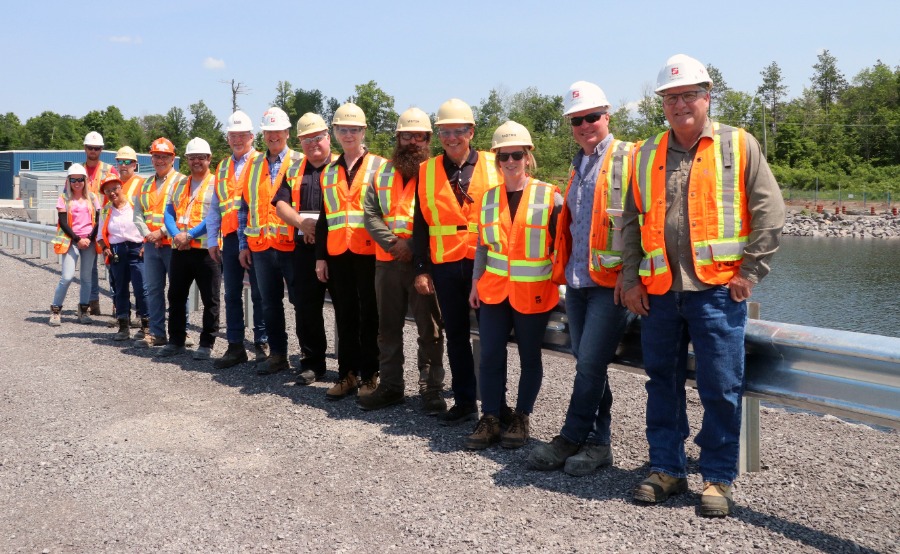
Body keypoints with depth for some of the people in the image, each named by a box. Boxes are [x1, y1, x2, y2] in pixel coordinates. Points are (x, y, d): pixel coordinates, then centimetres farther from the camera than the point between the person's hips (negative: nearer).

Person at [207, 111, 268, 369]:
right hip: (229, 238, 6)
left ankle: (262, 344, 9)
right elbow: (215, 207, 18)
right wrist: (212, 240, 12)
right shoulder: (222, 167, 17)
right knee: (232, 295, 8)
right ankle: (235, 346, 15)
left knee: (259, 294, 1)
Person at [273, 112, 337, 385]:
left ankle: (350, 365, 10)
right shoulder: (294, 171, 16)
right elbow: (281, 205, 8)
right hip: (305, 248, 4)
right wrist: (302, 222, -10)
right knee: (306, 308, 7)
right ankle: (312, 364, 18)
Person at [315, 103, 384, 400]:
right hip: (338, 254, 4)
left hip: (369, 253, -4)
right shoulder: (329, 172, 14)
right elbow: (323, 217, 15)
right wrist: (320, 257, 10)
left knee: (369, 316, 3)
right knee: (345, 317, 9)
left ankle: (369, 375, 12)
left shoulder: (379, 166, 1)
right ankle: (347, 374, 19)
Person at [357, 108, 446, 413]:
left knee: (429, 329, 0)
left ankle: (431, 389, 9)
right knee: (388, 328, 12)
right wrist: (393, 243, -11)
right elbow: (370, 213, 4)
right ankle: (390, 386, 23)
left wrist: (413, 246, -18)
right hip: (387, 262, 5)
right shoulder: (382, 173, 14)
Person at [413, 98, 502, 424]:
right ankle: (464, 401, 21)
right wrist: (421, 269, 2)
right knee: (456, 335, 10)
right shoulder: (426, 171, 7)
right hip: (445, 266, 2)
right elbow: (420, 225, 7)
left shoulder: (492, 166, 2)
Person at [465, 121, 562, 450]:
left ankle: (521, 419, 23)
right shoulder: (489, 198, 7)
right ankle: (490, 420, 12)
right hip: (494, 290, 3)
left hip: (534, 292, -3)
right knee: (490, 355, 2)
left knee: (529, 357, 9)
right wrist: (476, 282, 10)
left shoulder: (550, 197, -6)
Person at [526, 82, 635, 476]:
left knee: (590, 362, -7)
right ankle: (597, 443, 18)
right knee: (588, 365, 10)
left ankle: (571, 439, 5)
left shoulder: (627, 159, -5)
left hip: (611, 281, -7)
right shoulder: (578, 167, 20)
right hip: (577, 281, 8)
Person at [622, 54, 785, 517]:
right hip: (659, 292, 4)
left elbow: (768, 211, 0)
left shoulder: (739, 145, 2)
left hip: (717, 289, -3)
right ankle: (666, 469, 25)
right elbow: (632, 221, 14)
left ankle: (718, 479, 14)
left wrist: (750, 271, -5)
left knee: (720, 389, 1)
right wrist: (631, 279, 8)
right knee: (662, 384, 11)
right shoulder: (647, 154, 11)